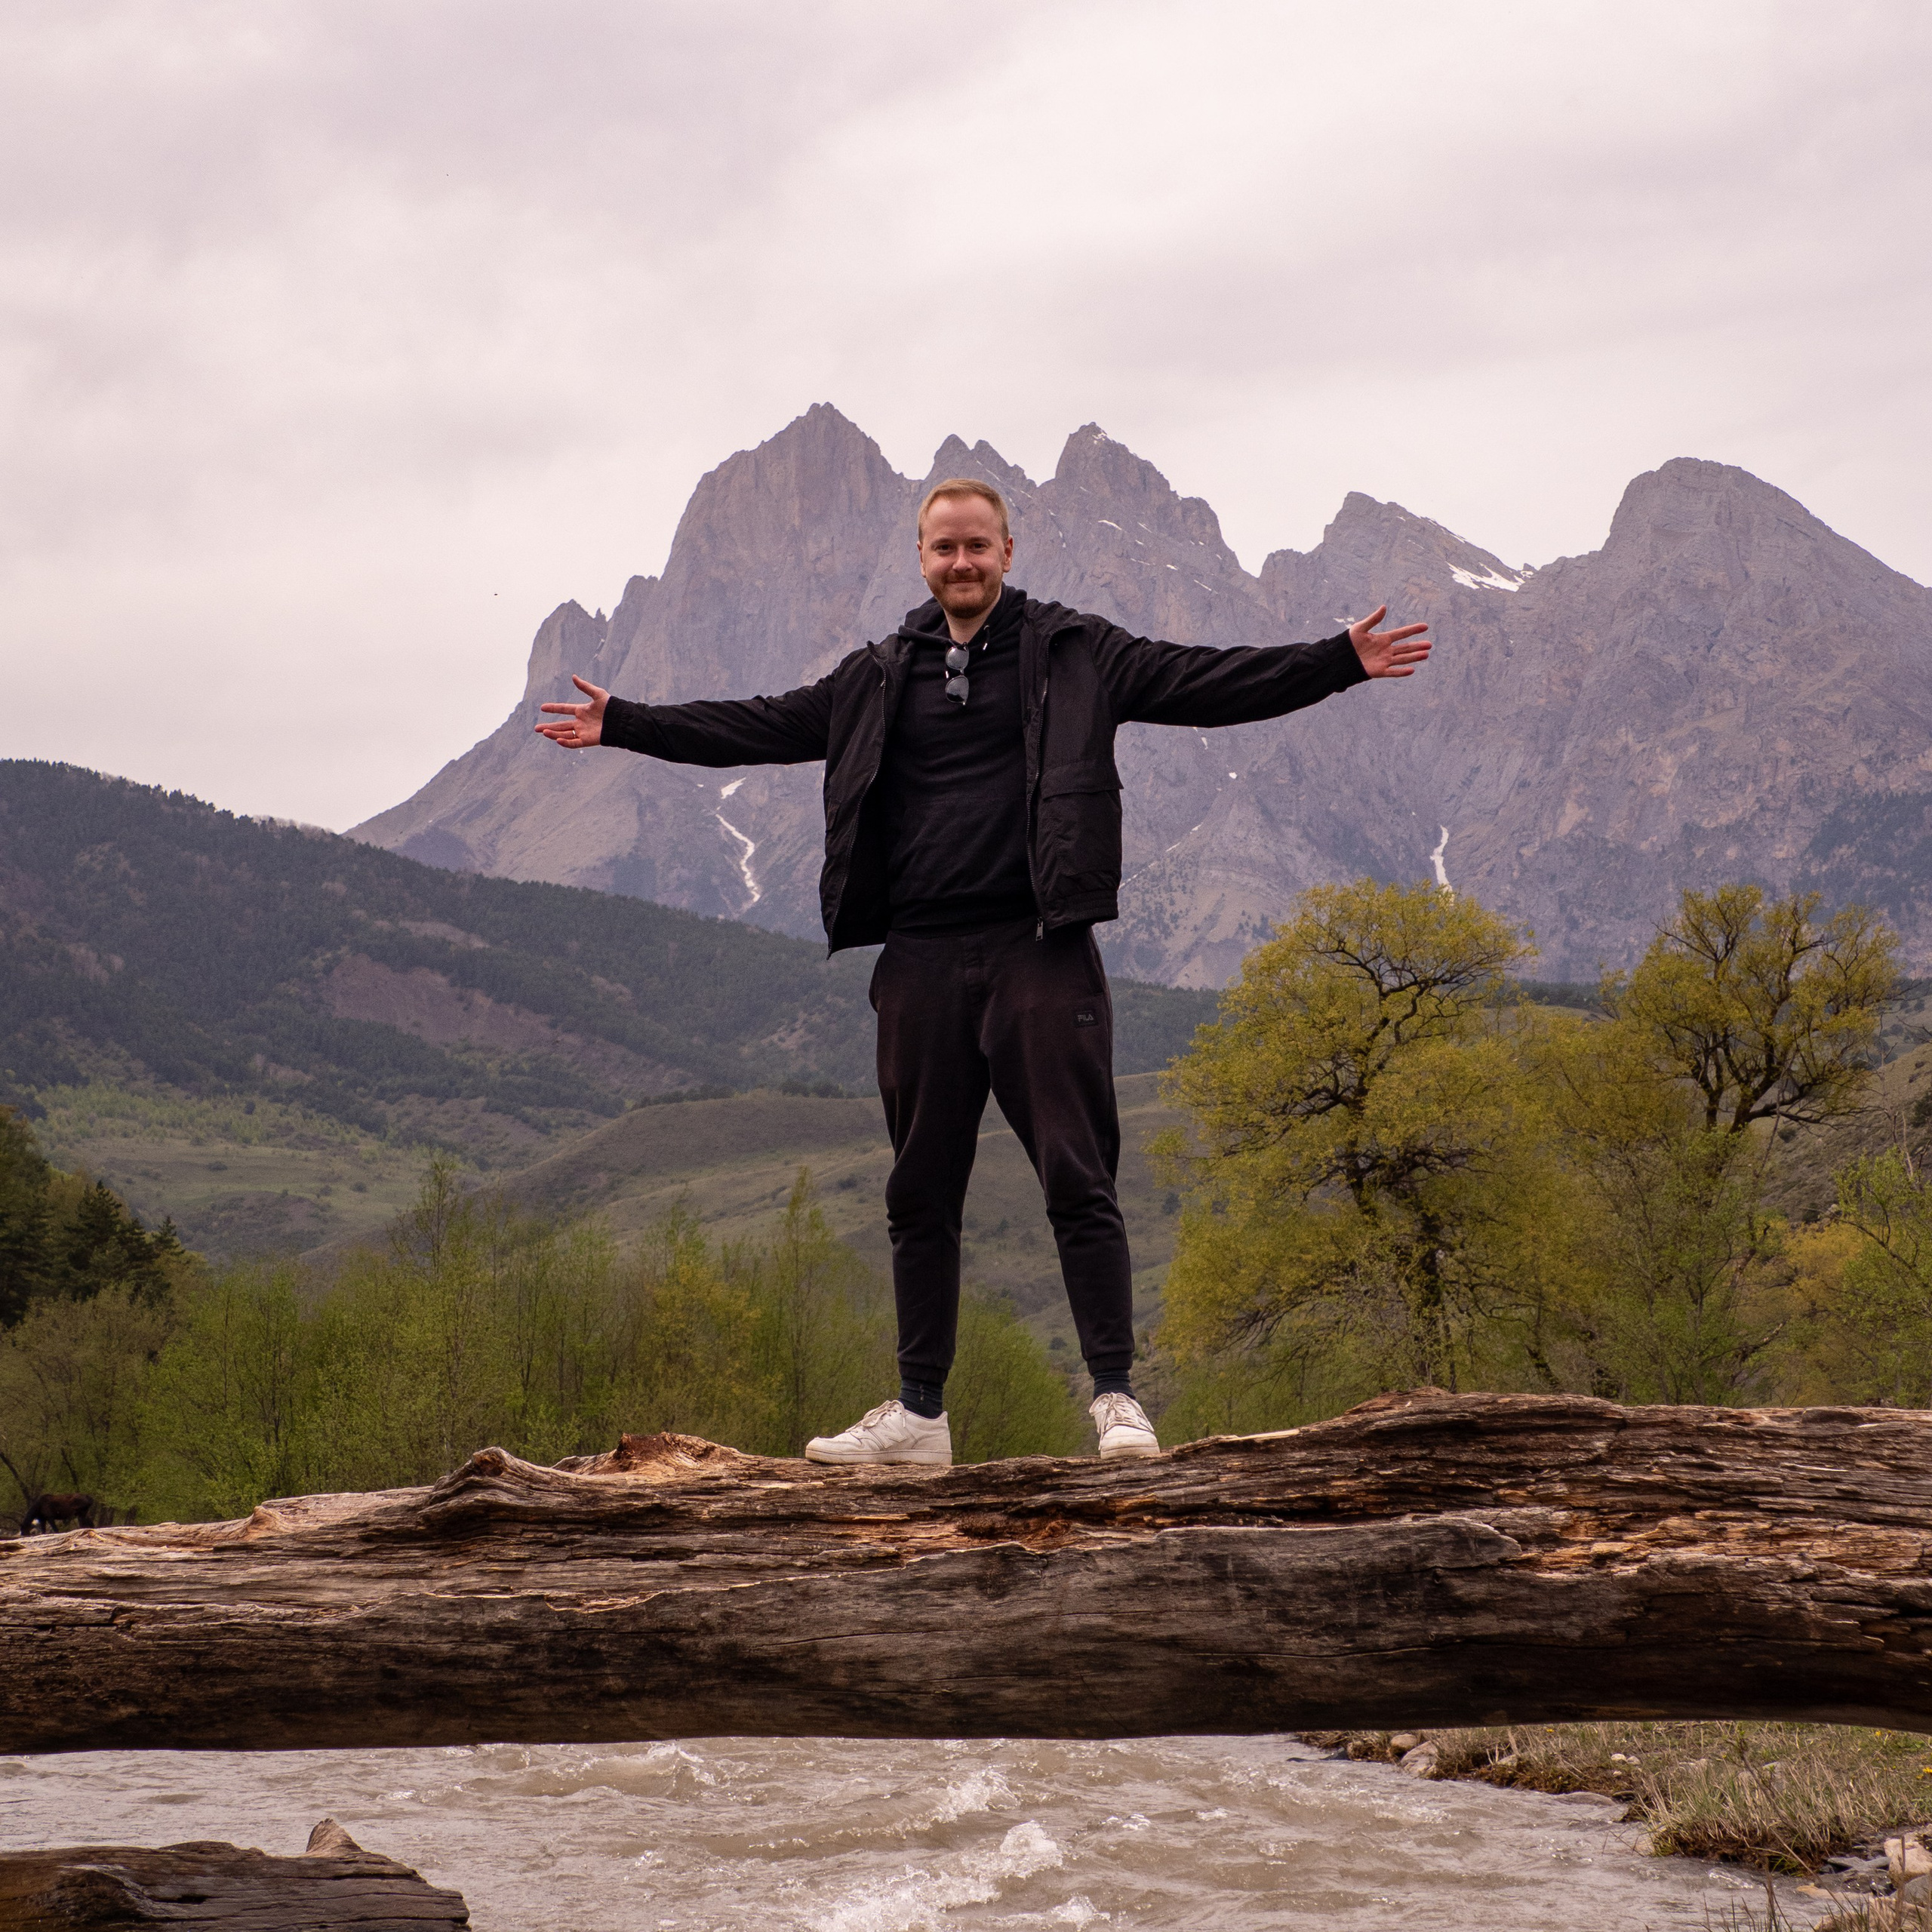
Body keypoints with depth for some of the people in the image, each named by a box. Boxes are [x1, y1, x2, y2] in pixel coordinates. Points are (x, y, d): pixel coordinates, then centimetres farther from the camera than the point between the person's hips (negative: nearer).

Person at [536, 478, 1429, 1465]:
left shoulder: (1074, 654, 6)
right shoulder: (878, 677, 16)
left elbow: (1207, 682, -2)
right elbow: (761, 725, 21)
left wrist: (1340, 662, -13)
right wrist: (623, 724, 20)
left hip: (1039, 950, -4)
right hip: (921, 962, 4)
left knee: (1077, 1179, -8)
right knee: (921, 1192, 7)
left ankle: (1117, 1398, -4)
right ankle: (919, 1412, 15)